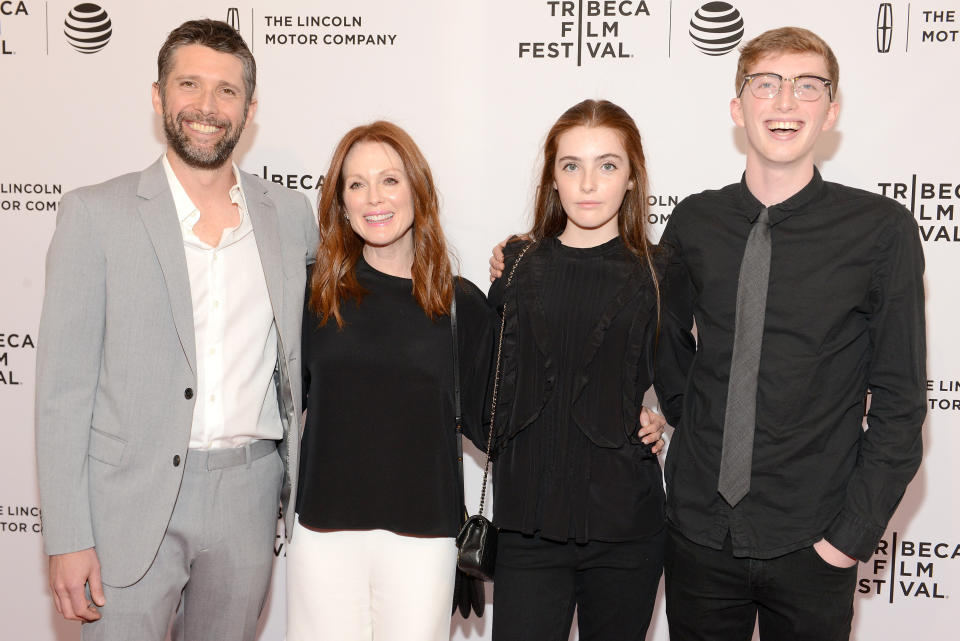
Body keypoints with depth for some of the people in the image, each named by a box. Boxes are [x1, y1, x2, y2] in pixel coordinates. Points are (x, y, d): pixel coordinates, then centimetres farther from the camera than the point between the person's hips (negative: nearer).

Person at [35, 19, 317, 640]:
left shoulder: (290, 213, 5)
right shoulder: (95, 214, -4)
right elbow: (63, 386, -6)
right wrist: (68, 538, -9)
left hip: (249, 496, 3)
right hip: (132, 500, -3)